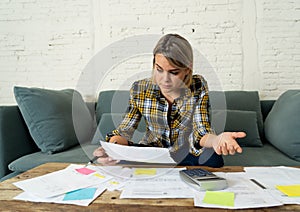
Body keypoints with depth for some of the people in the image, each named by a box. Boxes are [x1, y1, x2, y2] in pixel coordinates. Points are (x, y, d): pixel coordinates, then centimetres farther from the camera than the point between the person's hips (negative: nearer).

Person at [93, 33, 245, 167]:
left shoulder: (198, 88, -15)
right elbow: (124, 130, -9)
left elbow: (200, 131, -21)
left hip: (188, 152, 1)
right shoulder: (140, 89, -13)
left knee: (213, 160, -30)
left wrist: (216, 139, -46)